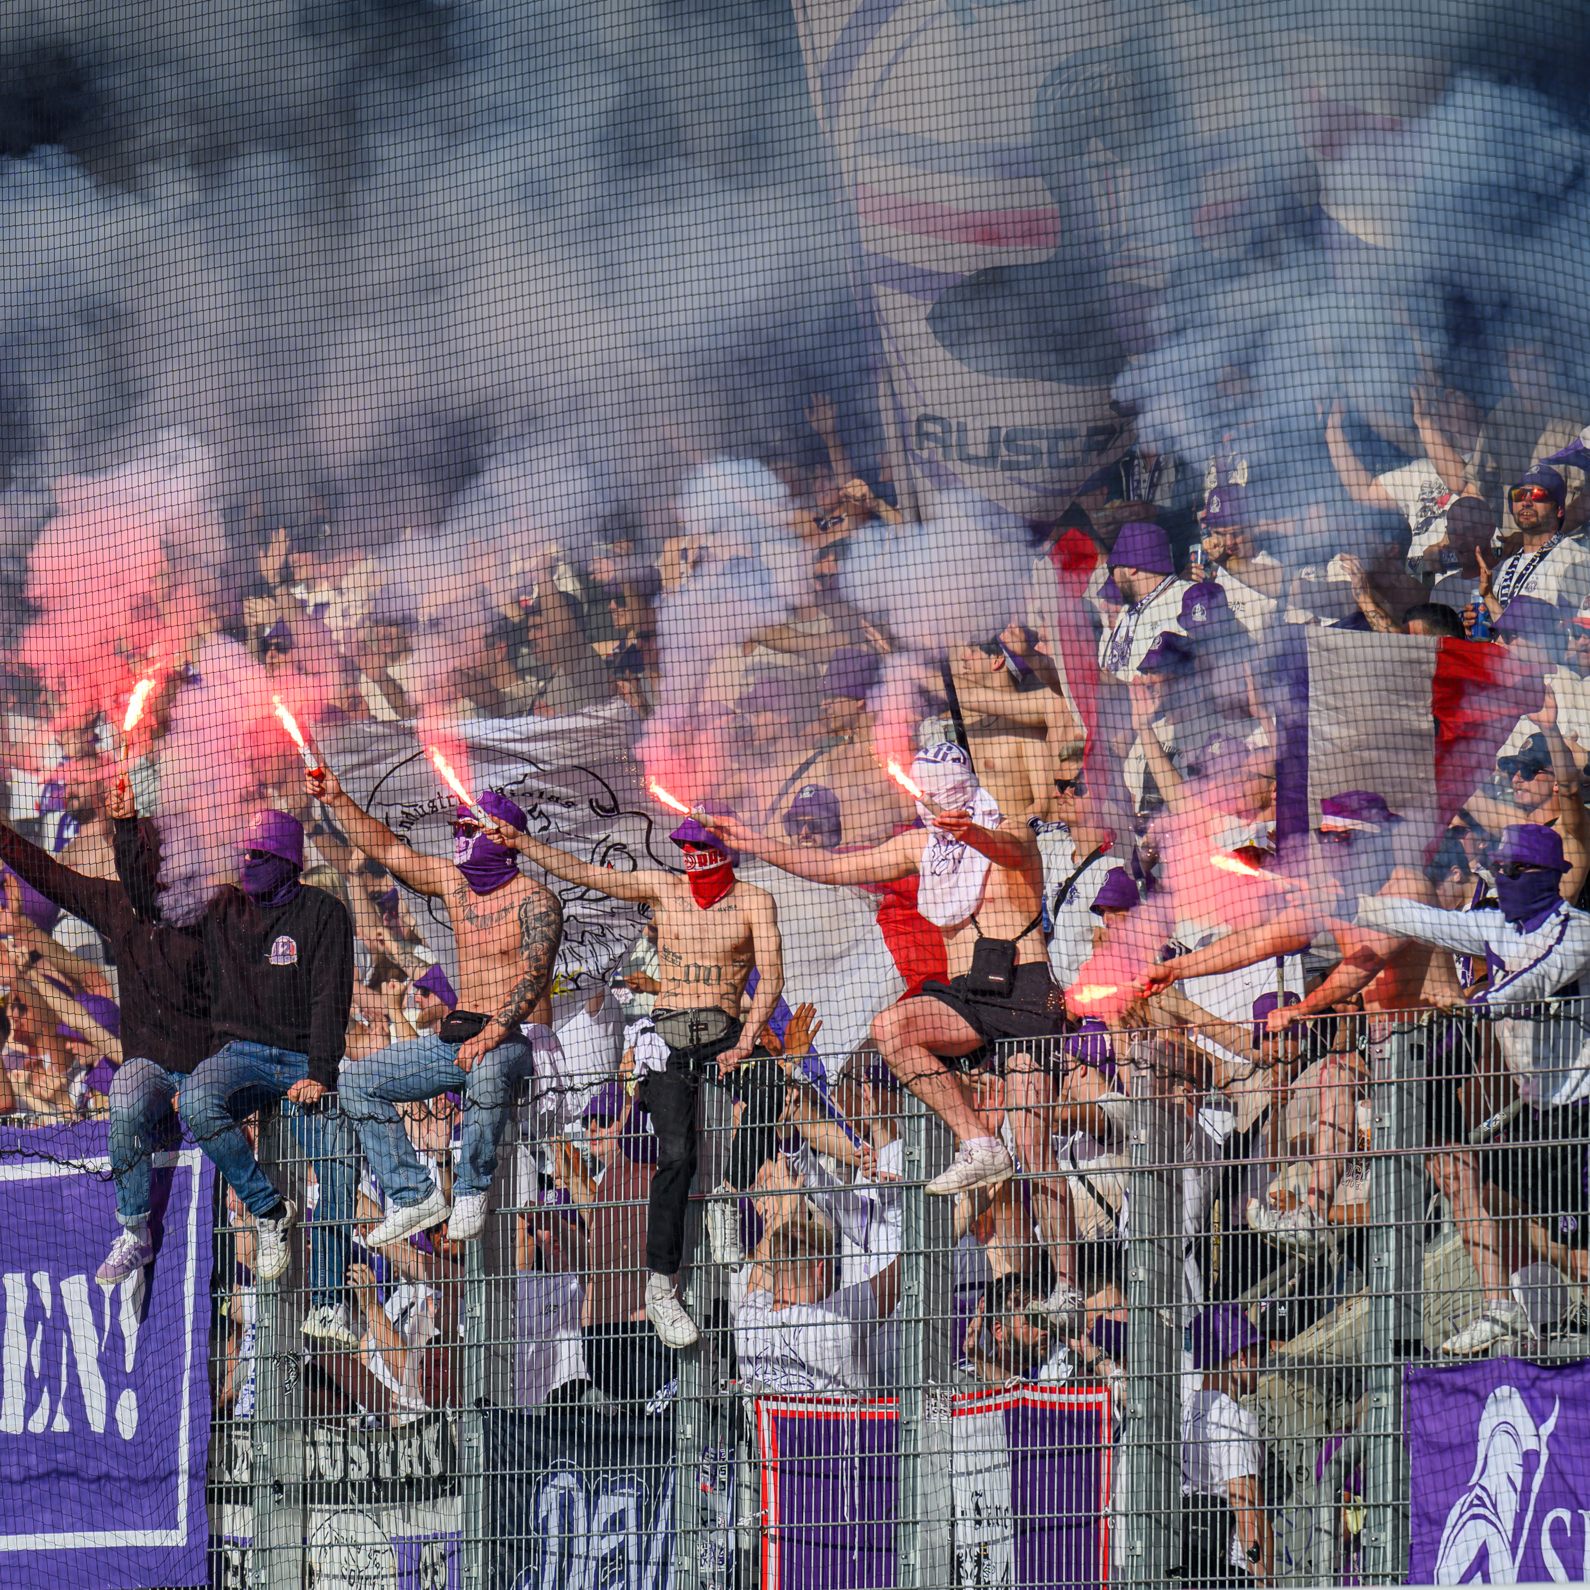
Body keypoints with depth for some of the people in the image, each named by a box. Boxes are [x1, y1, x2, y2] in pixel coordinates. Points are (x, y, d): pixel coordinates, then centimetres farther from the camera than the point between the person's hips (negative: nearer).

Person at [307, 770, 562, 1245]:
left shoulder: (535, 901, -10)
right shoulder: (453, 881, 12)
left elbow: (534, 978, -22)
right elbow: (389, 852, 16)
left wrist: (491, 1034, -35)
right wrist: (337, 802, 6)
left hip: (518, 1037, -8)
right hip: (456, 1035, 8)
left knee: (487, 1068, -43)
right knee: (358, 1082, -4)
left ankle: (472, 1192, -28)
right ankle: (415, 1196, -9)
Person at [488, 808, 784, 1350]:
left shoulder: (753, 901, 4)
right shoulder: (662, 888, 12)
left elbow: (770, 976, -6)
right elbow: (582, 873, 14)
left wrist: (745, 1043, -18)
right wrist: (520, 843, 7)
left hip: (724, 1030, -1)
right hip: (668, 1033, 1)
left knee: (766, 1088, -35)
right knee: (675, 1155, -15)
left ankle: (735, 1192, -19)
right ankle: (661, 1288, -13)